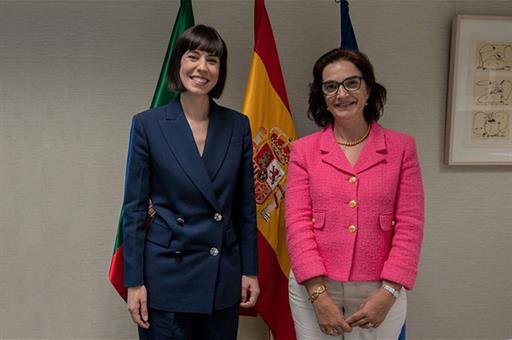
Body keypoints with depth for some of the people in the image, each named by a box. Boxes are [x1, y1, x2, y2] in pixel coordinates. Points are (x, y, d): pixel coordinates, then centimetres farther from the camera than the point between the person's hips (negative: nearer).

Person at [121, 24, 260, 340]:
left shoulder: (238, 125, 2)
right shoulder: (148, 124, -6)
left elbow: (246, 206, 6)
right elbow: (135, 207, -4)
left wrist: (250, 270, 5)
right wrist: (134, 281, -6)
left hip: (224, 276, 3)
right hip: (167, 275, -3)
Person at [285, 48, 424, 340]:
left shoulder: (402, 147, 0)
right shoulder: (304, 150, 1)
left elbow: (410, 225, -3)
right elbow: (298, 223, -4)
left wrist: (388, 293, -10)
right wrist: (319, 294, -12)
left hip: (378, 292, 0)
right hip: (314, 288, 0)